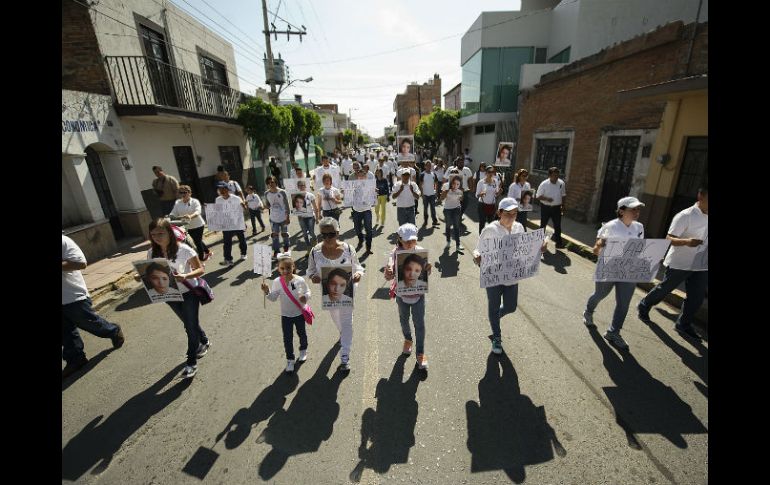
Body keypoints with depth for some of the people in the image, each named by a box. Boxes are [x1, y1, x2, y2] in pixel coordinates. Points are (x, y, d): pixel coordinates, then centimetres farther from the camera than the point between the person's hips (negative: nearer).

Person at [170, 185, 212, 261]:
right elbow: (173, 213, 0)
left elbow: (198, 212, -31)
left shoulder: (195, 201, -14)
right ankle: (208, 251, 40)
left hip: (197, 225, -6)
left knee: (198, 241, -1)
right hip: (188, 226, 6)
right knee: (197, 241, 18)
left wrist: (190, 216, -50)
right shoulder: (178, 203, 2)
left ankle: (201, 257, 15)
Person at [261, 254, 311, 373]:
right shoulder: (277, 282, -15)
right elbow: (273, 298, -6)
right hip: (285, 315, 0)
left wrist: (305, 297, -27)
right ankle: (290, 359, 28)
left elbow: (307, 291, -6)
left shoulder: (300, 280, -19)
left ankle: (303, 350, 50)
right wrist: (267, 292, -24)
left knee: (301, 333, 22)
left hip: (300, 313, 0)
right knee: (287, 338, 8)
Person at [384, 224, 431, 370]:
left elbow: (425, 273, -9)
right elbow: (390, 276, -21)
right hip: (401, 293, 1)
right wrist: (388, 273, -45)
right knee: (404, 319, 22)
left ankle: (421, 353, 23)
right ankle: (407, 339, 51)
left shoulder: (420, 251, -14)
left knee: (419, 323, 5)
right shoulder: (396, 253, -16)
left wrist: (428, 269, -33)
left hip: (418, 293, -1)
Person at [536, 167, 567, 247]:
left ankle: (558, 242, 16)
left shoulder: (561, 183, -3)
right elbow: (538, 196, -9)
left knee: (557, 226, 6)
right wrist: (546, 199, -26)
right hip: (545, 207, -2)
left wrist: (562, 206, 7)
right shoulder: (544, 184, -14)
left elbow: (563, 195, 8)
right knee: (543, 225, 11)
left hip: (556, 207, 2)